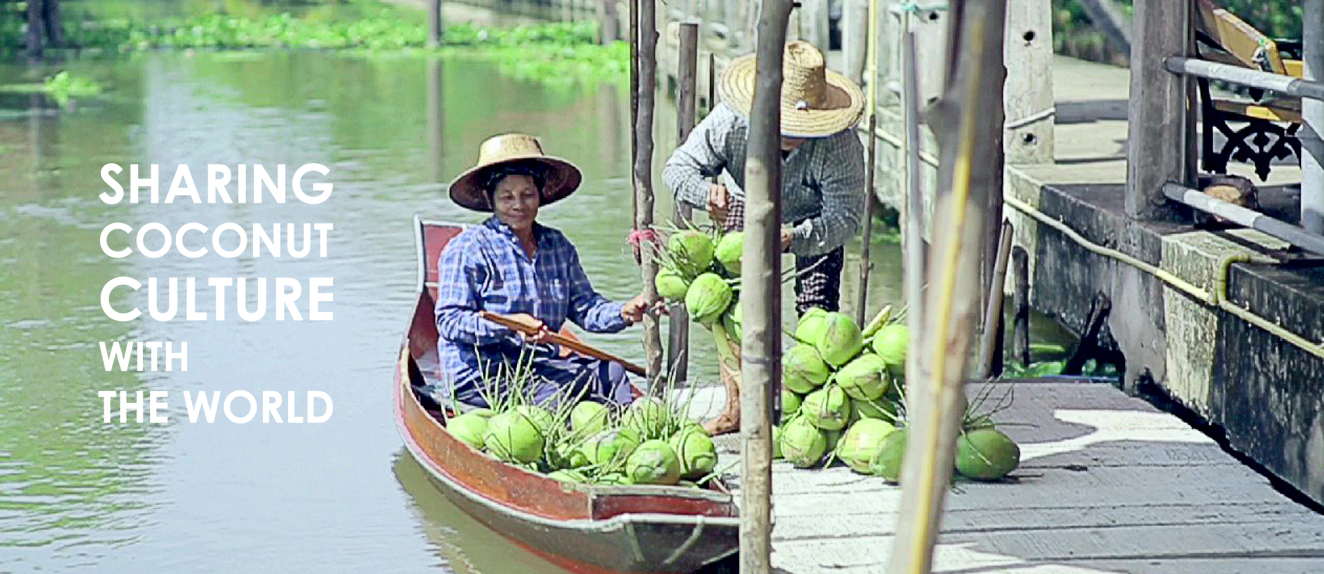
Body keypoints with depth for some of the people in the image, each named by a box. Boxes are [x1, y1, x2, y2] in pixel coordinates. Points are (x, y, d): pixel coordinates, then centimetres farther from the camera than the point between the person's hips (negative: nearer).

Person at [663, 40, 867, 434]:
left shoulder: (839, 144, -41)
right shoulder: (730, 123, -36)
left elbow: (847, 217, -40)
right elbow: (678, 168, -29)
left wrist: (794, 238, -57)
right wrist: (706, 192, -52)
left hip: (815, 221, -2)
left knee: (817, 314, -15)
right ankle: (736, 408, 5)